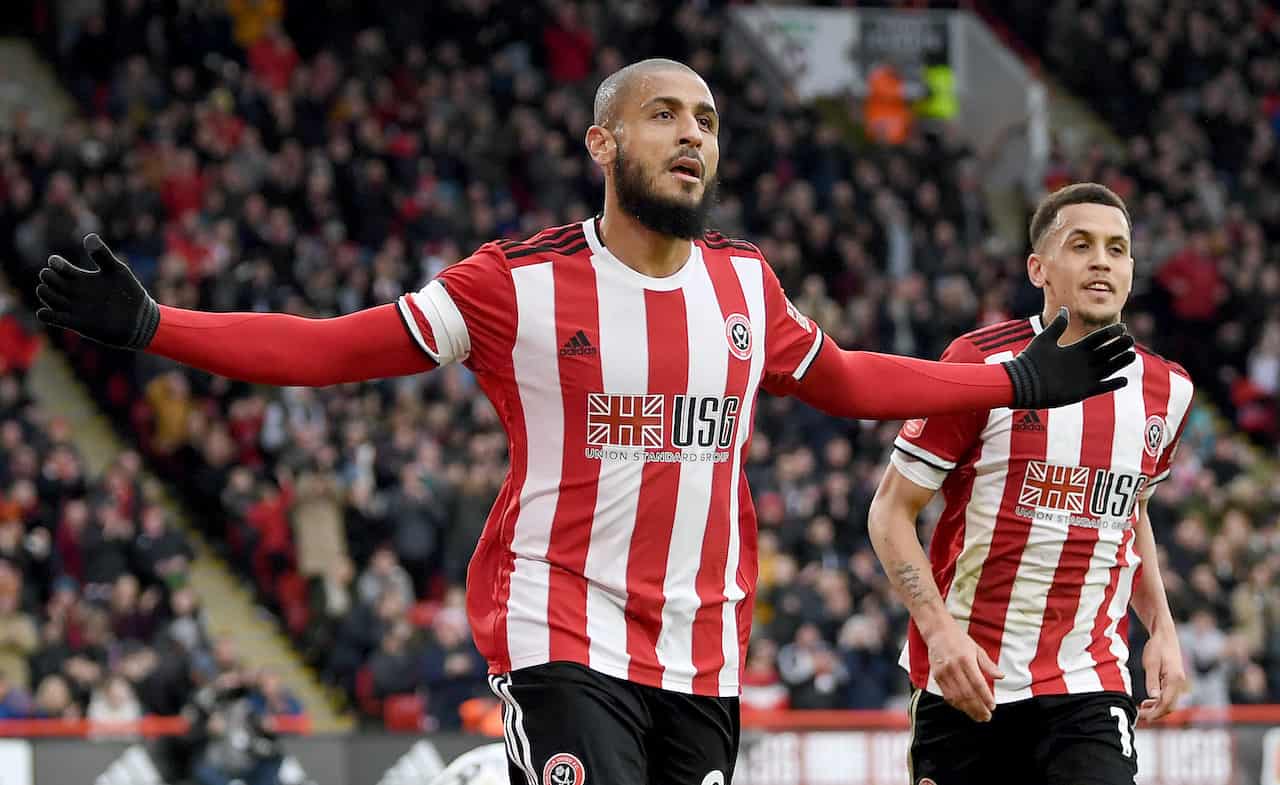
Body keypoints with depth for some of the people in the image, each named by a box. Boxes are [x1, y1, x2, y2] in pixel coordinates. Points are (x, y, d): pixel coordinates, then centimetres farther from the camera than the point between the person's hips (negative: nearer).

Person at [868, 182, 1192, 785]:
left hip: (1090, 689, 2)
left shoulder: (1166, 391, 6)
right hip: (965, 681, -2)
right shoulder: (982, 364, -8)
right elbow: (890, 511, -4)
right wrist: (939, 629, -17)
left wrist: (1162, 627, 12)